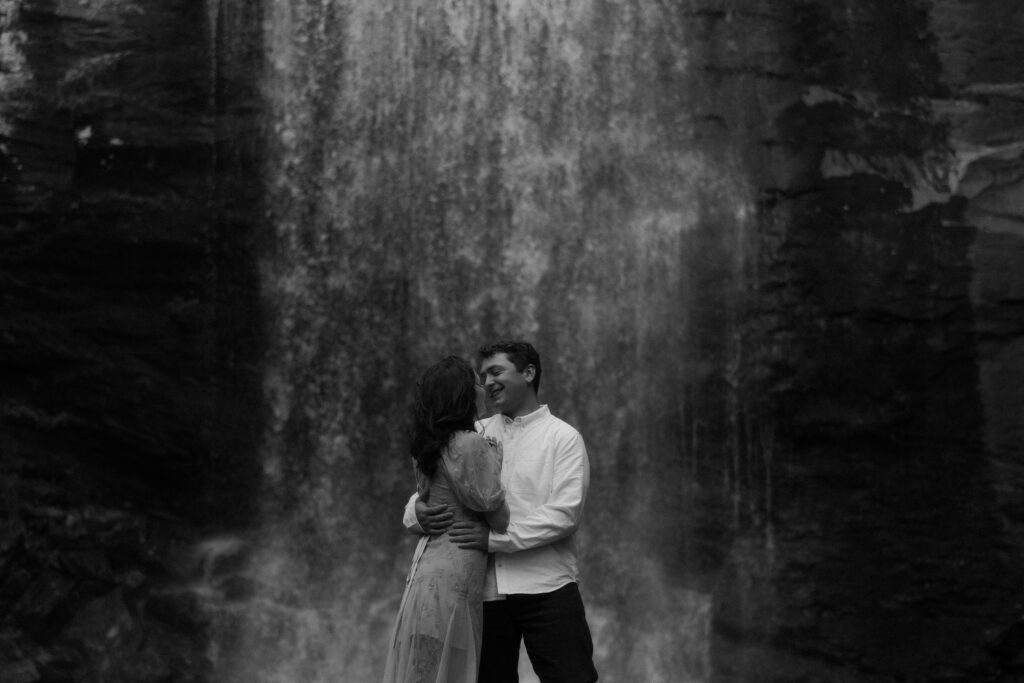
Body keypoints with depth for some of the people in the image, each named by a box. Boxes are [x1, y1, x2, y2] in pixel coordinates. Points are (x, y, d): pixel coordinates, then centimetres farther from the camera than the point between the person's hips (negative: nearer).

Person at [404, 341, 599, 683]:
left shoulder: (563, 437, 2)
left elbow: (565, 513, -10)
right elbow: (429, 487, 14)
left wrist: (495, 537, -17)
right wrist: (418, 510, -11)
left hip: (547, 590, -4)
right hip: (485, 591, 4)